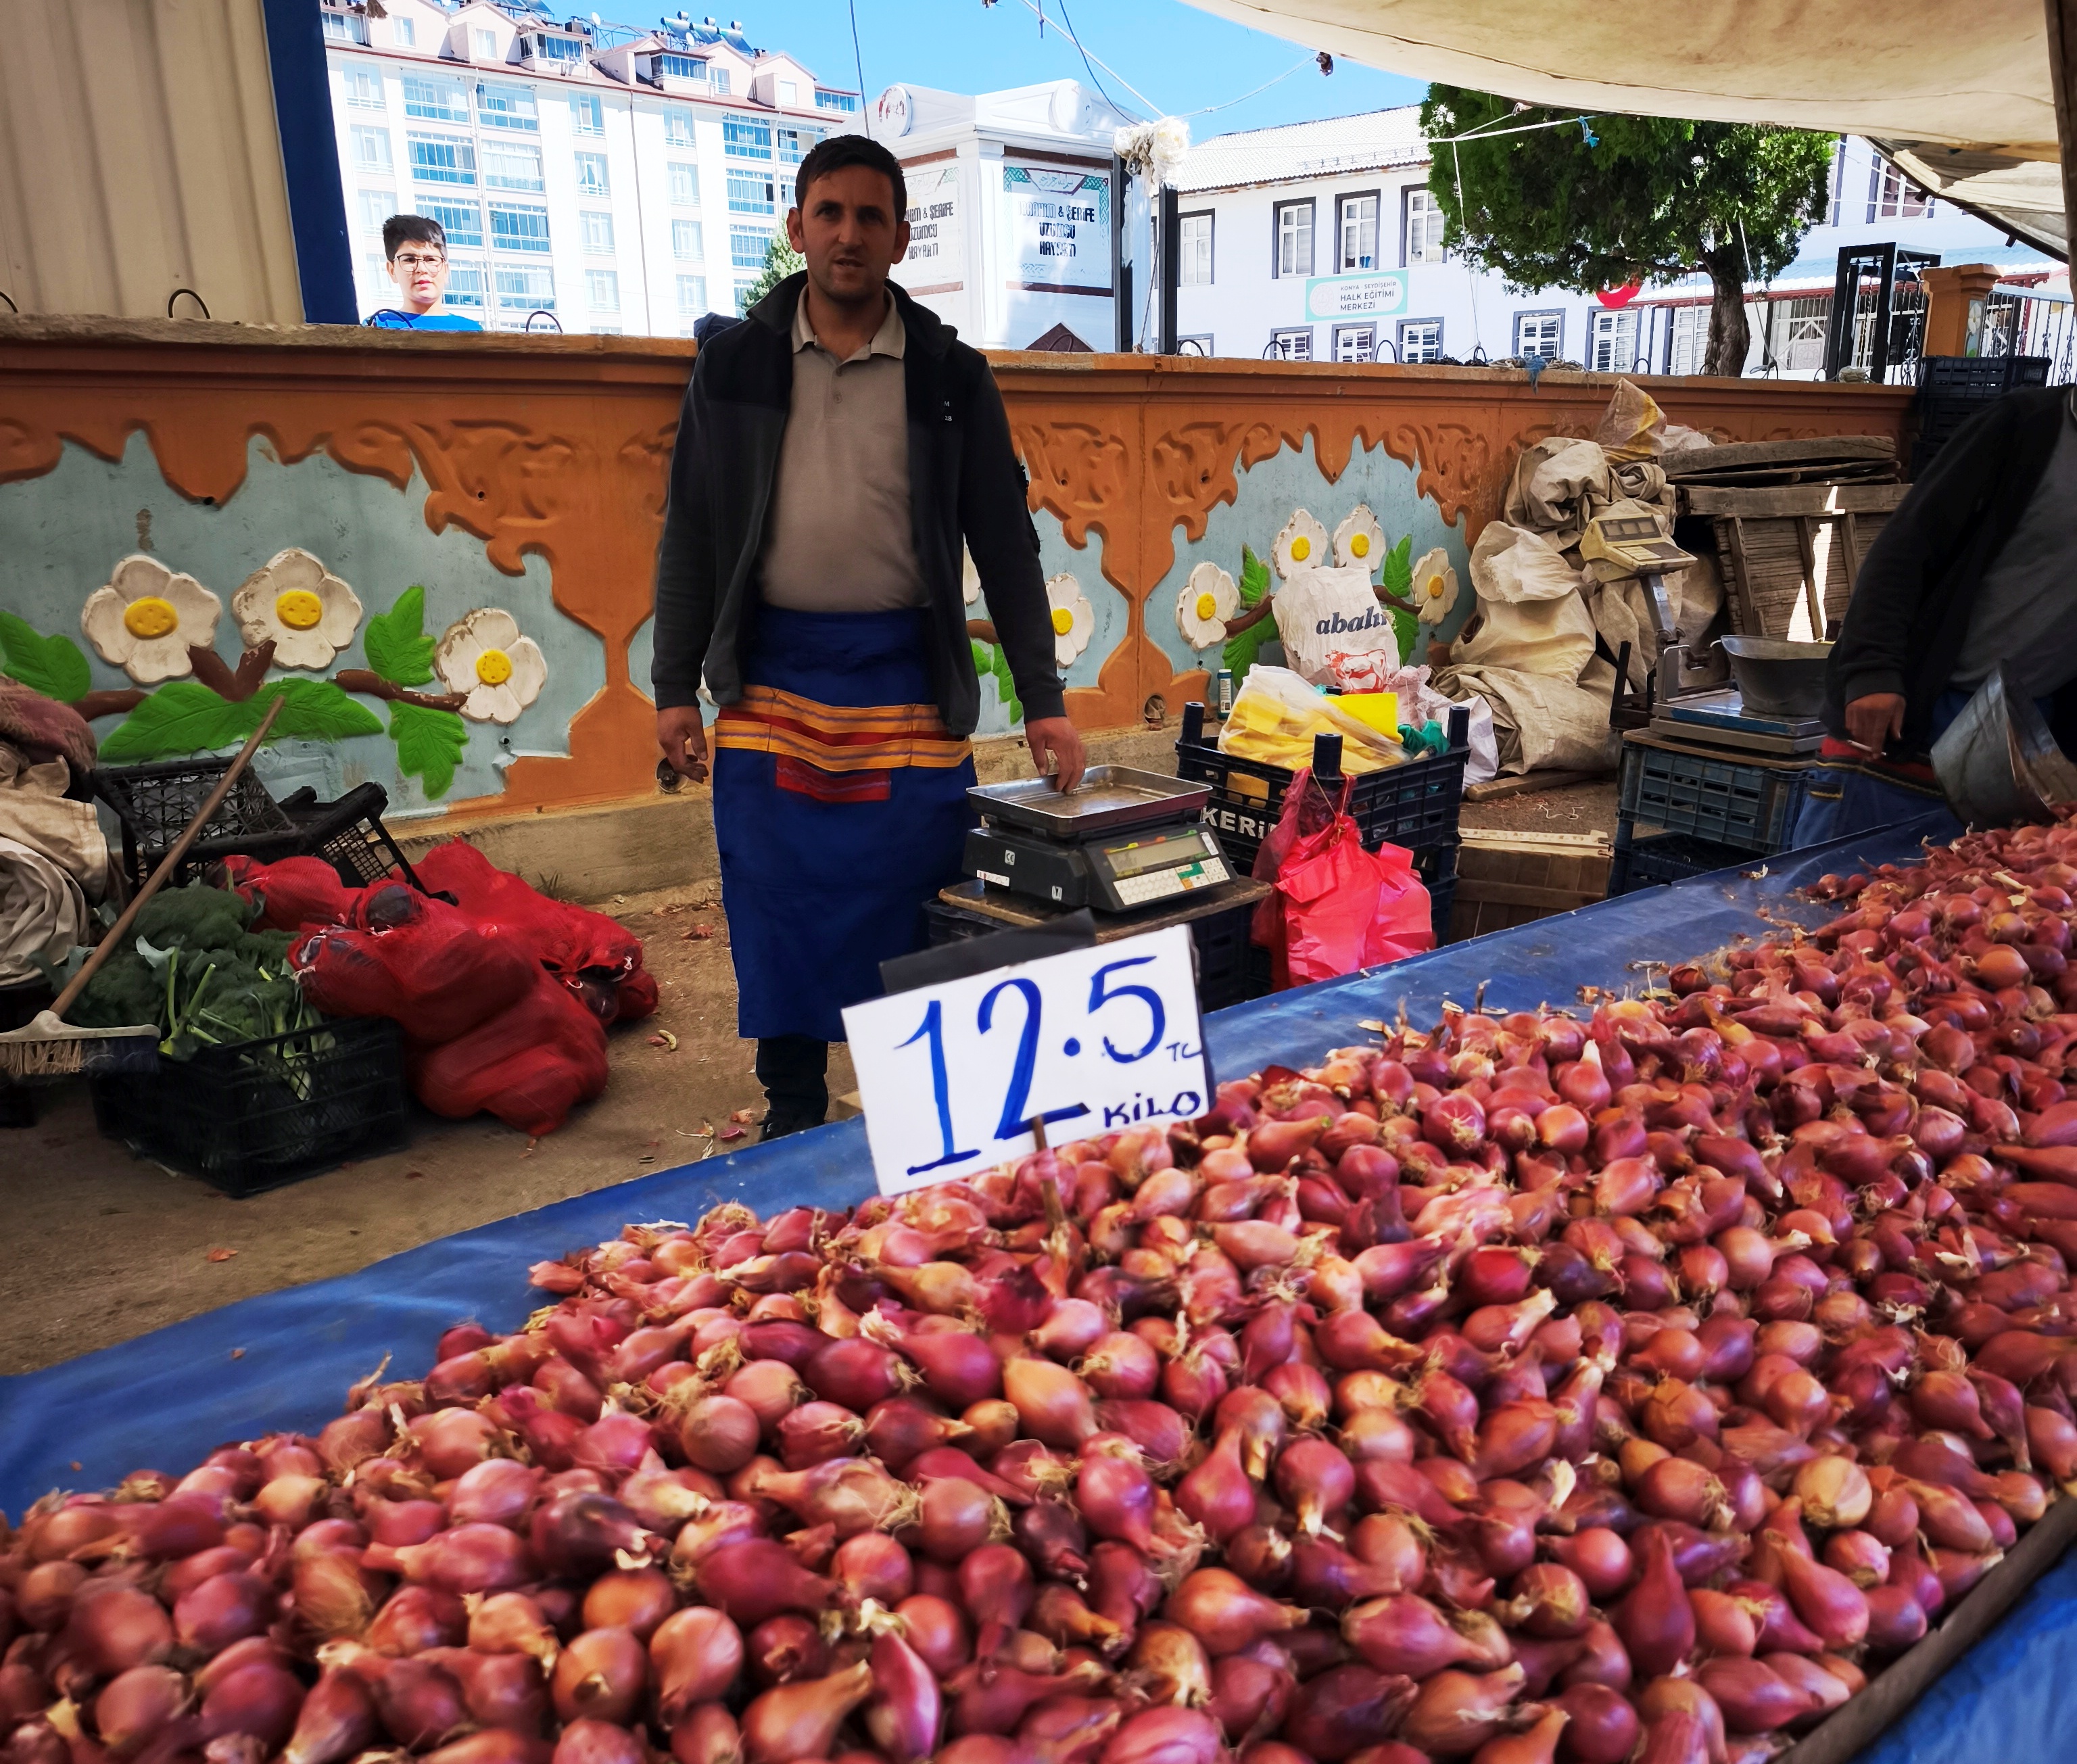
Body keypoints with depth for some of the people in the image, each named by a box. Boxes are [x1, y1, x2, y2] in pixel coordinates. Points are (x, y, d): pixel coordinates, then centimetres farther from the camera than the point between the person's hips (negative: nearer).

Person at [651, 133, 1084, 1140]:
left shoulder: (951, 375, 5)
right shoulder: (734, 362, 8)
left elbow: (1004, 544, 6)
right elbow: (690, 533, 9)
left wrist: (1043, 701, 2)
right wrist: (675, 687, 4)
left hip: (906, 676, -1)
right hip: (770, 675, 1)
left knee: (910, 914, 2)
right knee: (775, 913, 6)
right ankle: (793, 1113, 22)